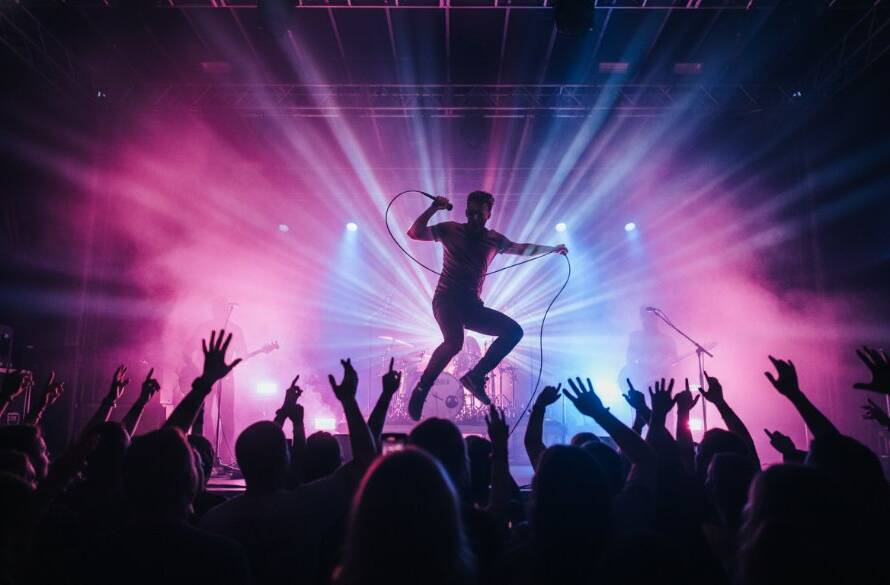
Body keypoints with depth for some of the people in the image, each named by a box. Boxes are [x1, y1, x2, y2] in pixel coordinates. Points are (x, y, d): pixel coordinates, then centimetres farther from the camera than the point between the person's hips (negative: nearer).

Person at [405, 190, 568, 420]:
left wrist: (553, 249, 31)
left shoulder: (494, 239, 13)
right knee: (454, 342, -32)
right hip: (446, 300, -5)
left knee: (514, 331, -8)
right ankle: (420, 391, -15)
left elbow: (521, 248, 27)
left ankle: (475, 377, -4)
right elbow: (414, 233, -5)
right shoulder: (450, 229, 3)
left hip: (472, 305, 5)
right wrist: (433, 209, -15)